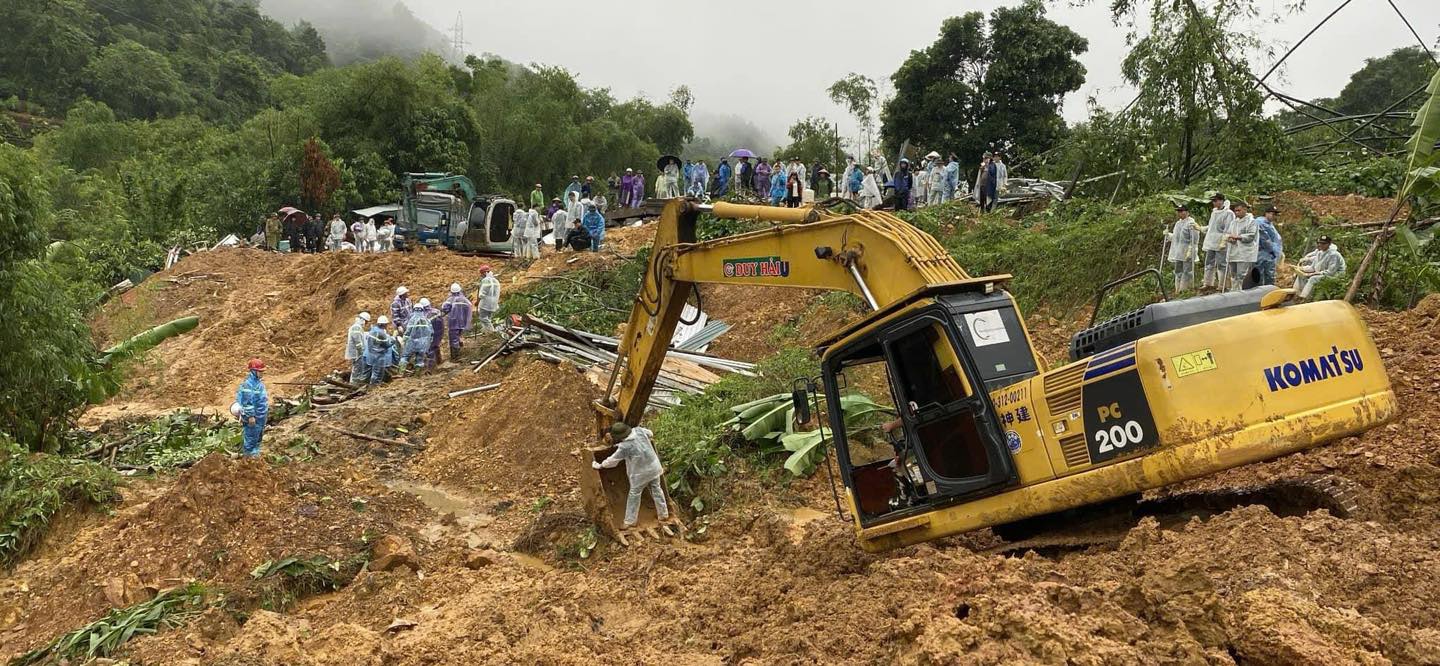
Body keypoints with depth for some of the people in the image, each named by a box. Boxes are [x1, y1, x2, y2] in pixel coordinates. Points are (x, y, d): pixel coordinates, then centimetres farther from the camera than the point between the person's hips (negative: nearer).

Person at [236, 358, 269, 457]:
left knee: (259, 435, 20)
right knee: (252, 435, 3)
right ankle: (249, 452, 17)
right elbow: (247, 402, -24)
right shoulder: (248, 384, -24)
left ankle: (255, 451, 34)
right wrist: (250, 416, -22)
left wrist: (266, 412, 21)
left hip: (261, 415, 10)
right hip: (253, 416, -10)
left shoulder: (258, 382, 7)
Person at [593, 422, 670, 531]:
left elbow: (612, 460, -12)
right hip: (654, 466, 6)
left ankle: (630, 521, 16)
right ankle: (664, 515, 32)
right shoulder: (639, 430, -11)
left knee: (634, 495, 8)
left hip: (641, 473, -6)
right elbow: (650, 433, 11)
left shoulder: (624, 447, -24)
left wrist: (599, 466, 2)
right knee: (656, 490, 20)